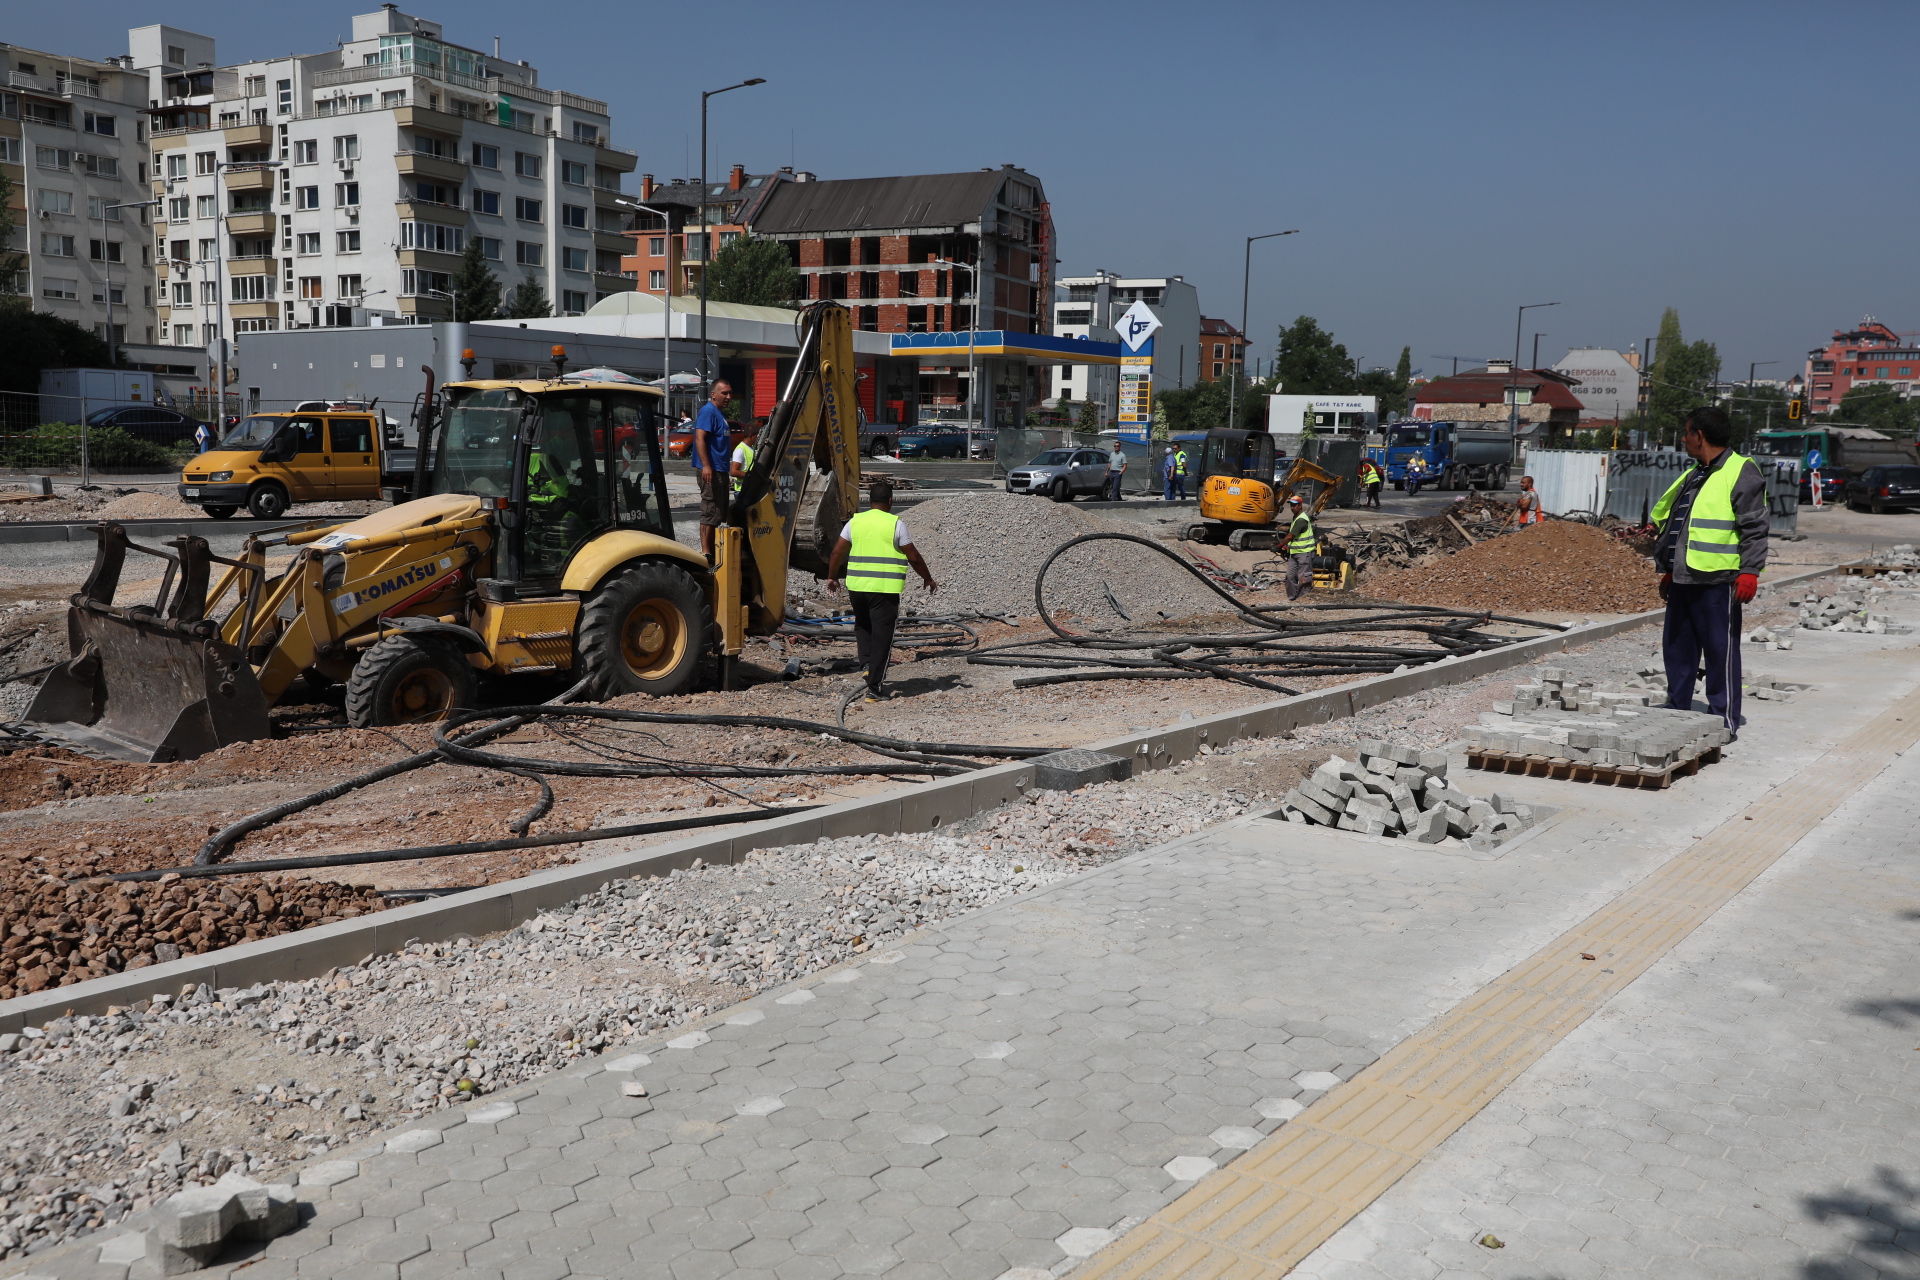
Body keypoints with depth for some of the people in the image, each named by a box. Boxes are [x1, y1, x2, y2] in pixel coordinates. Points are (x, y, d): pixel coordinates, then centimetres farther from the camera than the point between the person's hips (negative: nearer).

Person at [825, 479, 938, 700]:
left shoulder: (855, 522, 6)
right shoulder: (896, 524, -3)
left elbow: (837, 552, 5)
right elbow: (913, 557, -2)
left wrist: (832, 577, 19)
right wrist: (928, 579, 12)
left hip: (857, 585, 3)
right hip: (885, 588, -3)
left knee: (862, 625, 26)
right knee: (882, 634, 2)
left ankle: (867, 665, 9)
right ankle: (873, 686, 0)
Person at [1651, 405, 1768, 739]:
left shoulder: (1741, 472, -6)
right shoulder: (1692, 476, 20)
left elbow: (1754, 528, -11)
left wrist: (1749, 572, -17)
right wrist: (1668, 571, 25)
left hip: (1717, 581, -9)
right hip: (1683, 579, 9)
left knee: (1721, 651, -2)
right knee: (1677, 648, 12)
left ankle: (1725, 721, 4)